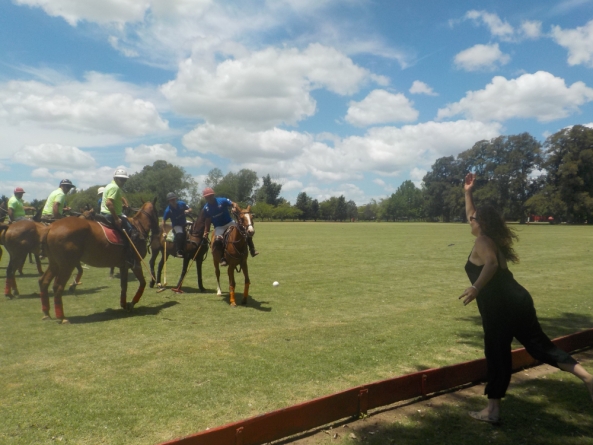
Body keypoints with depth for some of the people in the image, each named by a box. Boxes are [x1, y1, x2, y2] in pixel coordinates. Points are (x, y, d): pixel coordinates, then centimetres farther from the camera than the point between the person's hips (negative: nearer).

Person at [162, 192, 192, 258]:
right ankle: (178, 252, -24)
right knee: (180, 234, -31)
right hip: (176, 225, -6)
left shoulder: (181, 204, -11)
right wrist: (164, 232, -16)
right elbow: (163, 221, -12)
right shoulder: (168, 210, -18)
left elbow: (190, 209, 5)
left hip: (184, 223, 6)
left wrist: (187, 211, -20)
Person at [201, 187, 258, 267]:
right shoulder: (206, 208, -4)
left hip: (230, 223, 1)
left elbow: (233, 204, -8)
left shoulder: (222, 201, -10)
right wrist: (206, 232, -3)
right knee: (218, 239, -32)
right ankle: (223, 258, -20)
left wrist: (235, 208, -31)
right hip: (219, 227, 0)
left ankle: (252, 250, 3)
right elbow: (208, 221, 4)